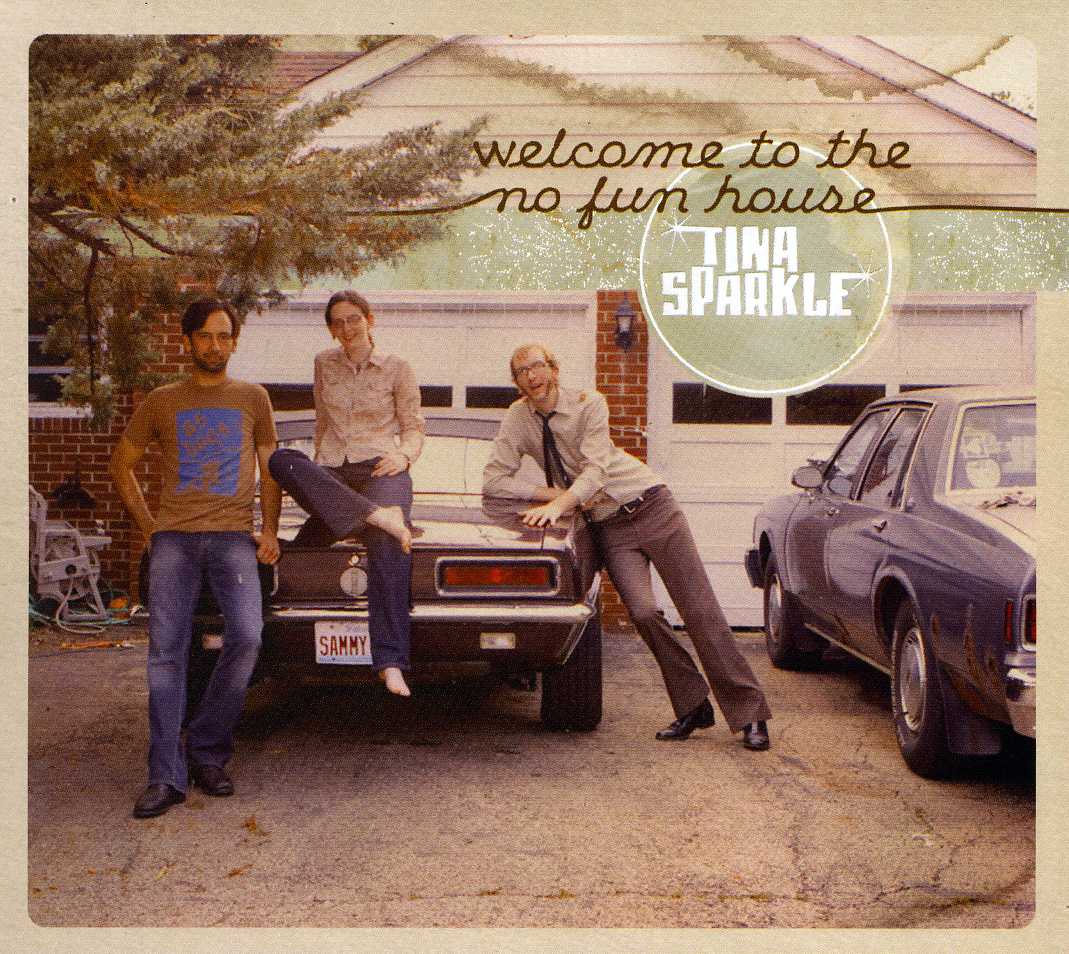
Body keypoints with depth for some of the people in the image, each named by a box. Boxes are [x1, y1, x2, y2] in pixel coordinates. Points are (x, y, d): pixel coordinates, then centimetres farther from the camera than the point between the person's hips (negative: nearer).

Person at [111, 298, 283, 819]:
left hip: (233, 536, 0)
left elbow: (269, 469, 18)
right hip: (174, 538, 0)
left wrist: (270, 531, 6)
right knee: (166, 652, -8)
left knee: (246, 639, -18)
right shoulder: (162, 401, 14)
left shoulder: (252, 398, 15)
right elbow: (121, 464, 21)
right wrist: (147, 523, 10)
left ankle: (207, 753, -3)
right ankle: (166, 777, -8)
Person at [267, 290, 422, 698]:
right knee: (280, 460, -31)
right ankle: (378, 515, -41)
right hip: (331, 475, 4)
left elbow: (414, 427, 12)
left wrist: (403, 454, -8)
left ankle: (391, 663, -43)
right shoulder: (324, 364, 19)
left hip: (380, 469, -4)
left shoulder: (396, 368, 11)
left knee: (387, 544, -35)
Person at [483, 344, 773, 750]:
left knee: (699, 610, -6)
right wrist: (548, 494, -14)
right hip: (608, 527, 2)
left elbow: (596, 470, -20)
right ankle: (693, 708, -2)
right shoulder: (518, 417, -1)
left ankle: (749, 712, -2)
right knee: (643, 613, -19)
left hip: (651, 505, -2)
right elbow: (493, 481, -3)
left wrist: (559, 503, -36)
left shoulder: (588, 403, -9)